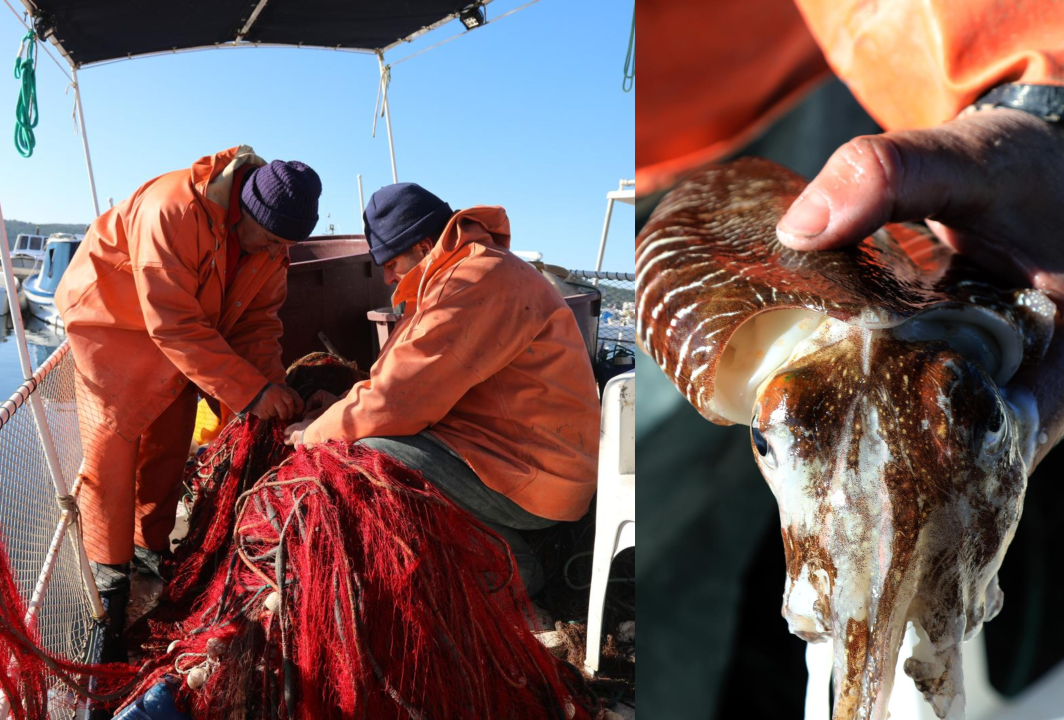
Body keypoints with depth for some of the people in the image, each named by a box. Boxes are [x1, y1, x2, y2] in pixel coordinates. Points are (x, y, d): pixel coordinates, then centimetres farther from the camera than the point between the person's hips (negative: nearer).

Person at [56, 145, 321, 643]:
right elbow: (174, 324, -38)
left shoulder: (271, 235, -14)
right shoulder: (172, 212, -37)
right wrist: (250, 391, -39)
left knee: (169, 444, 9)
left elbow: (259, 317, -8)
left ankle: (152, 545, 28)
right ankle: (109, 571, 11)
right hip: (112, 318, -6)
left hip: (175, 331, 6)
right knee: (111, 445, -3)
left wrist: (273, 383, -24)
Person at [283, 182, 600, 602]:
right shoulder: (458, 274, 16)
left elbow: (401, 399, -22)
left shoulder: (480, 280, -20)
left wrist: (315, 435, -6)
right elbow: (409, 378, 19)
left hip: (529, 477, -11)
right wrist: (343, 406, 7)